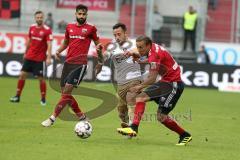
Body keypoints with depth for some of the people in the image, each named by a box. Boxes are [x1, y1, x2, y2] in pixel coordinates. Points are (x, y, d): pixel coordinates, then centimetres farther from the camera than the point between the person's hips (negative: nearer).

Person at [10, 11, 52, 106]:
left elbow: (49, 45, -18)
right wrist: (25, 52, 22)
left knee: (40, 78, -4)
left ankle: (43, 99, 10)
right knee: (22, 74, 3)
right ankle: (17, 96, 11)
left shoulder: (47, 30, -12)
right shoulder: (32, 28, 5)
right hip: (29, 57, 5)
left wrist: (49, 58, -27)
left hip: (39, 59, -5)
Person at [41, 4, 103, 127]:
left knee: (67, 91, -13)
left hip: (80, 64, -6)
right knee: (65, 92, 7)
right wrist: (58, 51, 7)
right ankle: (81, 117, 20)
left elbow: (97, 44, 8)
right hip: (68, 62, 6)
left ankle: (52, 118, -12)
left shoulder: (90, 28, 0)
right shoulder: (69, 27, 13)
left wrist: (100, 62, 2)